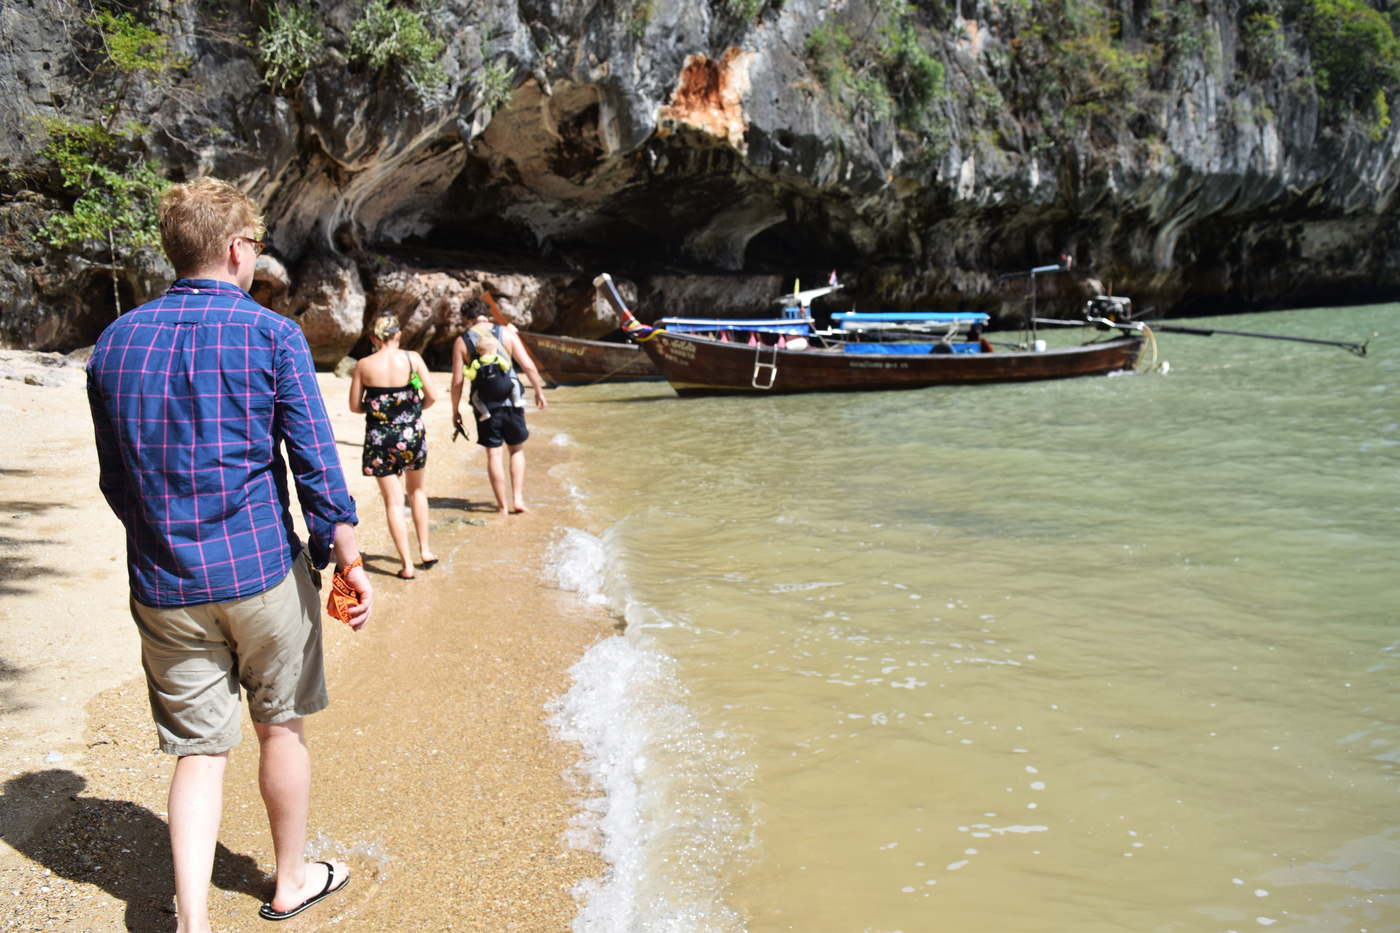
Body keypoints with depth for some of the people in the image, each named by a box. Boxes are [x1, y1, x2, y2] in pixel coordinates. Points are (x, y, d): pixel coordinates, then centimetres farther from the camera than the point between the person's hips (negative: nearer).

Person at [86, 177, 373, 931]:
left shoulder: (115, 343, 5)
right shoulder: (271, 334, -8)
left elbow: (115, 480, 13)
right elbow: (316, 464, -10)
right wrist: (348, 561, -2)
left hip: (164, 586, 3)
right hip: (263, 571, -3)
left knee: (199, 749, 11)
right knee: (282, 727, 15)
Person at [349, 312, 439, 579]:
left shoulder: (363, 366, -6)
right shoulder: (412, 358, -7)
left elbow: (355, 406, -2)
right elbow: (432, 396, -8)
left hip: (380, 439, -1)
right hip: (412, 434, 1)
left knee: (393, 501, 6)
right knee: (417, 490, 24)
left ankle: (407, 564, 6)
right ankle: (425, 550, 26)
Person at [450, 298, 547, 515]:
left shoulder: (462, 342, -2)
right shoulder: (506, 333, -2)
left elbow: (457, 381, -3)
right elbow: (529, 367, -6)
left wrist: (455, 410, 8)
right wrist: (539, 391, 7)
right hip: (512, 401, 1)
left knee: (494, 455, 8)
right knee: (517, 450, 17)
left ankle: (502, 505, 13)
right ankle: (518, 499, 10)